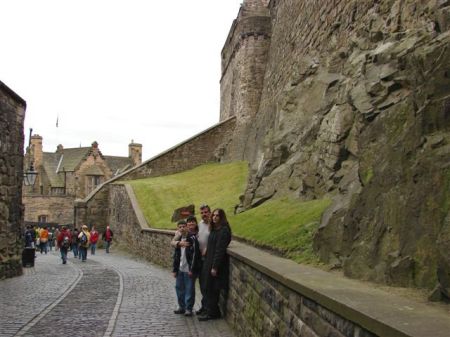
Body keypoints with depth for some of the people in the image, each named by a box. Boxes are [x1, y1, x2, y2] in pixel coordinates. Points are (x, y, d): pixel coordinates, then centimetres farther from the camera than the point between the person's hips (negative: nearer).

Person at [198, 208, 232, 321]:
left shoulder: (224, 231, -16)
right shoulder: (214, 229, 12)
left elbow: (220, 250, -20)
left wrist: (215, 267, -21)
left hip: (216, 264, -9)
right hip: (210, 262, 9)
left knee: (212, 289, -2)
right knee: (209, 289, 14)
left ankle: (212, 313, 9)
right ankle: (211, 311, 24)